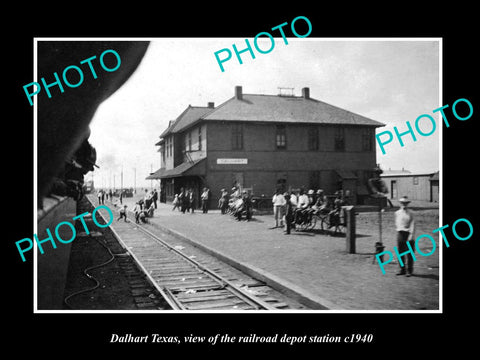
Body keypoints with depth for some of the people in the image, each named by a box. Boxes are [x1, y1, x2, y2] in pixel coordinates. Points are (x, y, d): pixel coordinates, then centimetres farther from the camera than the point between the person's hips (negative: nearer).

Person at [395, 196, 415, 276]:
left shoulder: (410, 213, -2)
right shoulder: (397, 213, 11)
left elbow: (412, 224, -8)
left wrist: (411, 234, -16)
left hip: (408, 233, -4)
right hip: (400, 233, 4)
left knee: (409, 254, -1)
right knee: (400, 253, 7)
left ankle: (409, 271, 6)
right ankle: (402, 270, 16)